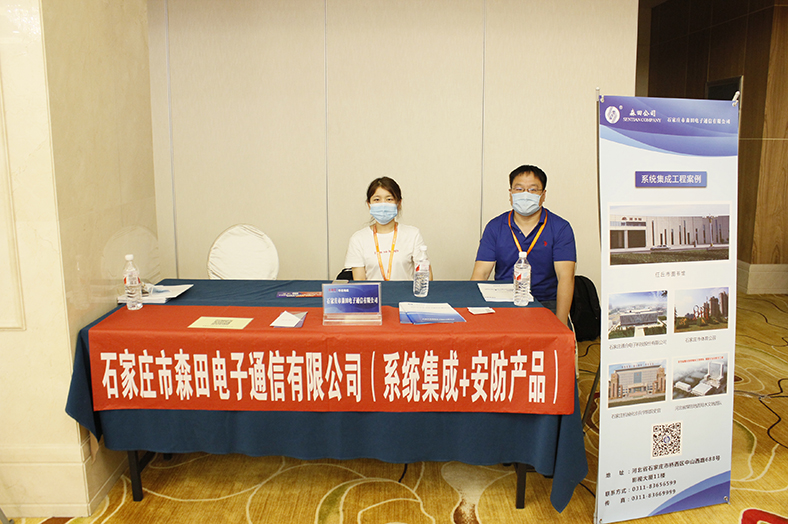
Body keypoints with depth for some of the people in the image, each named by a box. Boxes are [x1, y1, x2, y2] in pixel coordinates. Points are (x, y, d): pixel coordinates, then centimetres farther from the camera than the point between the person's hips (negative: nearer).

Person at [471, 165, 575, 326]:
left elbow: (565, 276, -9)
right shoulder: (494, 227, 6)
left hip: (546, 303, -1)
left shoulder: (560, 228, 1)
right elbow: (480, 273, 0)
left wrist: (560, 323, -22)